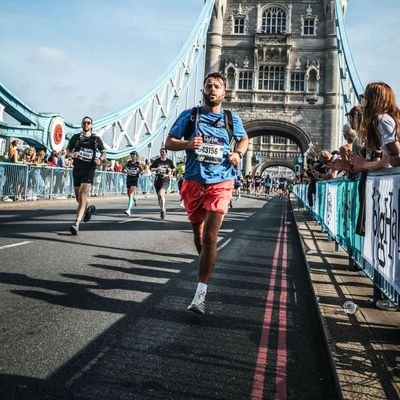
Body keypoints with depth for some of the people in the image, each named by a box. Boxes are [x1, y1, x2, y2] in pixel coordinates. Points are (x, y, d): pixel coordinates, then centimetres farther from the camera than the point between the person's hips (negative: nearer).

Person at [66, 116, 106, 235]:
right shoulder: (76, 137, 7)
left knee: (82, 195, -19)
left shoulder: (96, 139, 4)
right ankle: (89, 209, 44)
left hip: (89, 169, -3)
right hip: (77, 168, 3)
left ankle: (77, 223, -23)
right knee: (78, 197, 11)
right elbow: (68, 150, 16)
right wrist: (72, 154, -8)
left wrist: (100, 159, -8)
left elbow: (103, 152, 14)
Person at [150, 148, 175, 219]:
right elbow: (151, 168, 5)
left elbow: (173, 170, 11)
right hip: (157, 180, 3)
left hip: (166, 180, -3)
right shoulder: (157, 161, 4)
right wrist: (156, 169, -15)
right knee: (159, 196, 10)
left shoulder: (169, 161, 3)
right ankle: (163, 210, 30)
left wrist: (167, 175, -5)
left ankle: (163, 210, -15)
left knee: (161, 193, -26)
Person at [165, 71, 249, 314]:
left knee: (210, 237, -14)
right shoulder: (189, 116, 4)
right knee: (198, 233, 16)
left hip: (220, 184, -2)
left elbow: (244, 139, 24)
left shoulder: (232, 119, 6)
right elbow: (169, 142, 5)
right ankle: (207, 267, 45)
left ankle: (200, 295, -13)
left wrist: (238, 154, 1)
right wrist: (187, 144, -16)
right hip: (194, 183, 2)